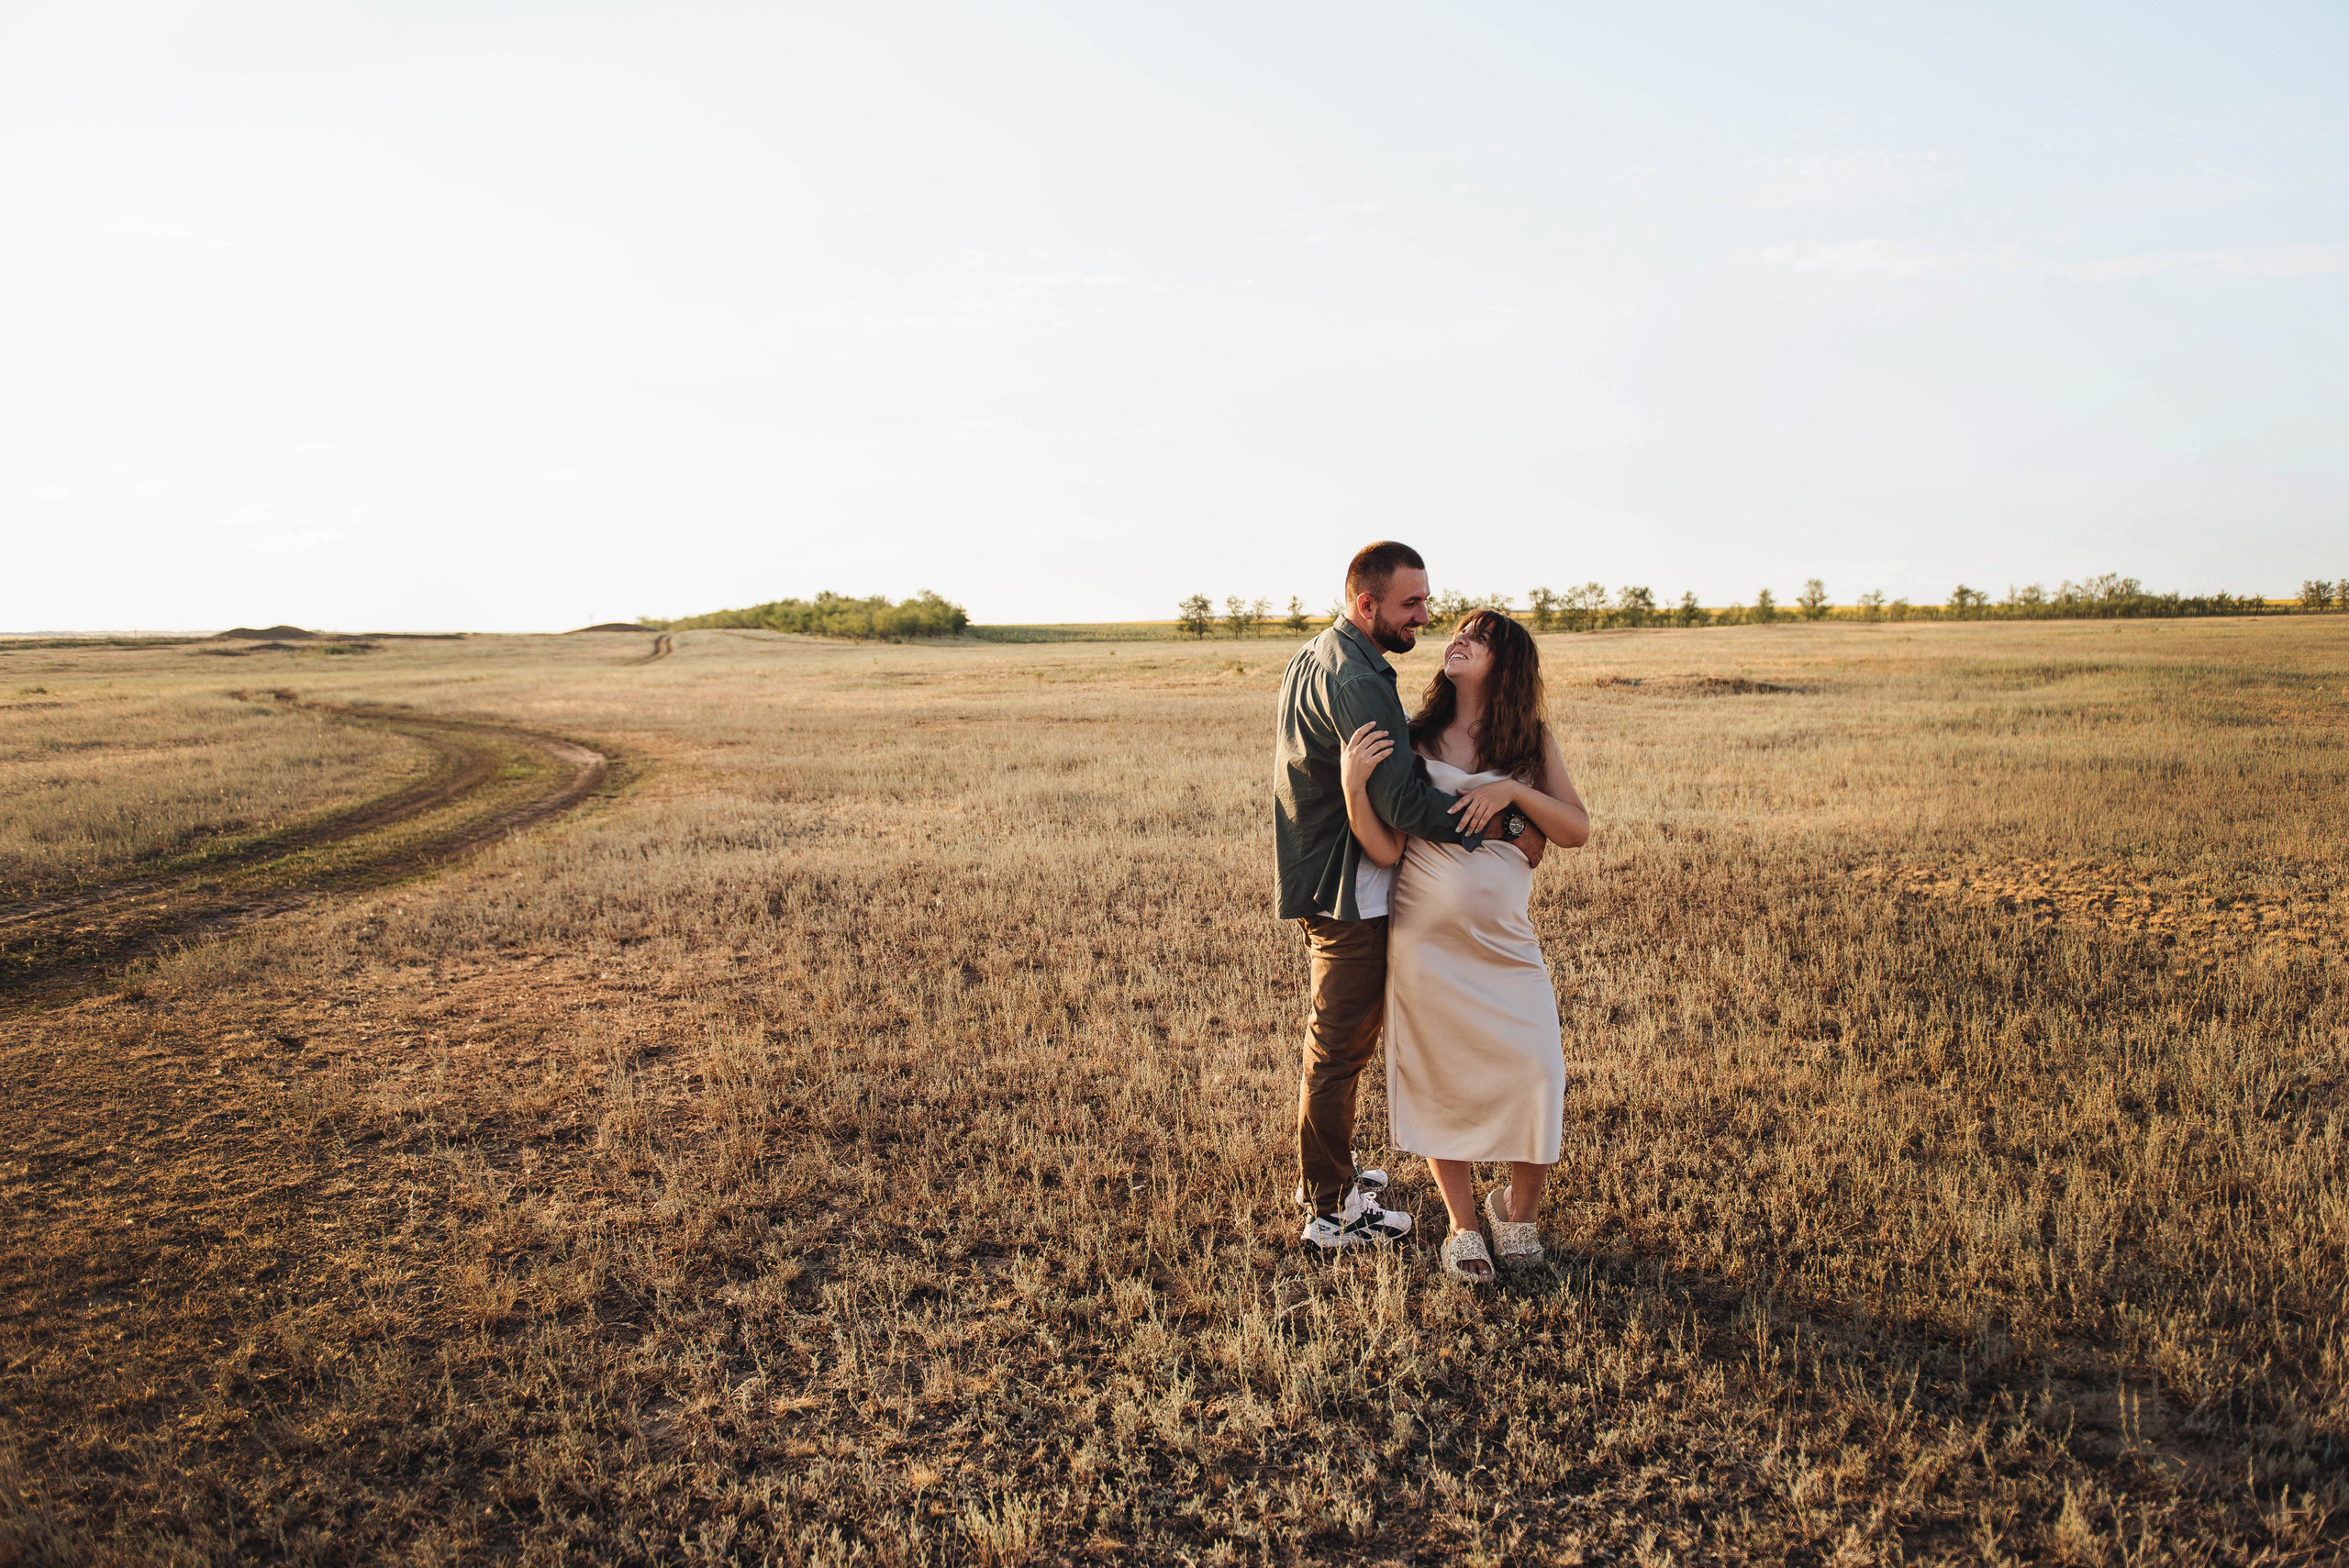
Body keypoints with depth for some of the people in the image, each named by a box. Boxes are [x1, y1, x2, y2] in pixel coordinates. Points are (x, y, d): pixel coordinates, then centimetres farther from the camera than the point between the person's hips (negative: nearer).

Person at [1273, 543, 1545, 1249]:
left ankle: (1322, 1173, 37)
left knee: (1333, 1043, 22)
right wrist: (1511, 827, -23)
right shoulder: (1355, 682, -23)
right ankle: (1333, 1211, 12)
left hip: (1317, 880, 10)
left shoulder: (1313, 657, 10)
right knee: (1341, 1049, 1)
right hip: (1350, 896, -10)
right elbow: (1405, 803, -30)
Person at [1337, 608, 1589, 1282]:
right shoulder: (1411, 740, -1)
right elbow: (1385, 850, -8)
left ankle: (1521, 1207, 23)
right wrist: (1353, 783, -23)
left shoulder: (1534, 741, 4)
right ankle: (1463, 1224, 24)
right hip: (1426, 940, -1)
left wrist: (1513, 791, -16)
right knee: (1439, 1078, 6)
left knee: (1535, 1072, -3)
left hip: (1506, 942, 1)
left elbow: (1578, 830, -2)